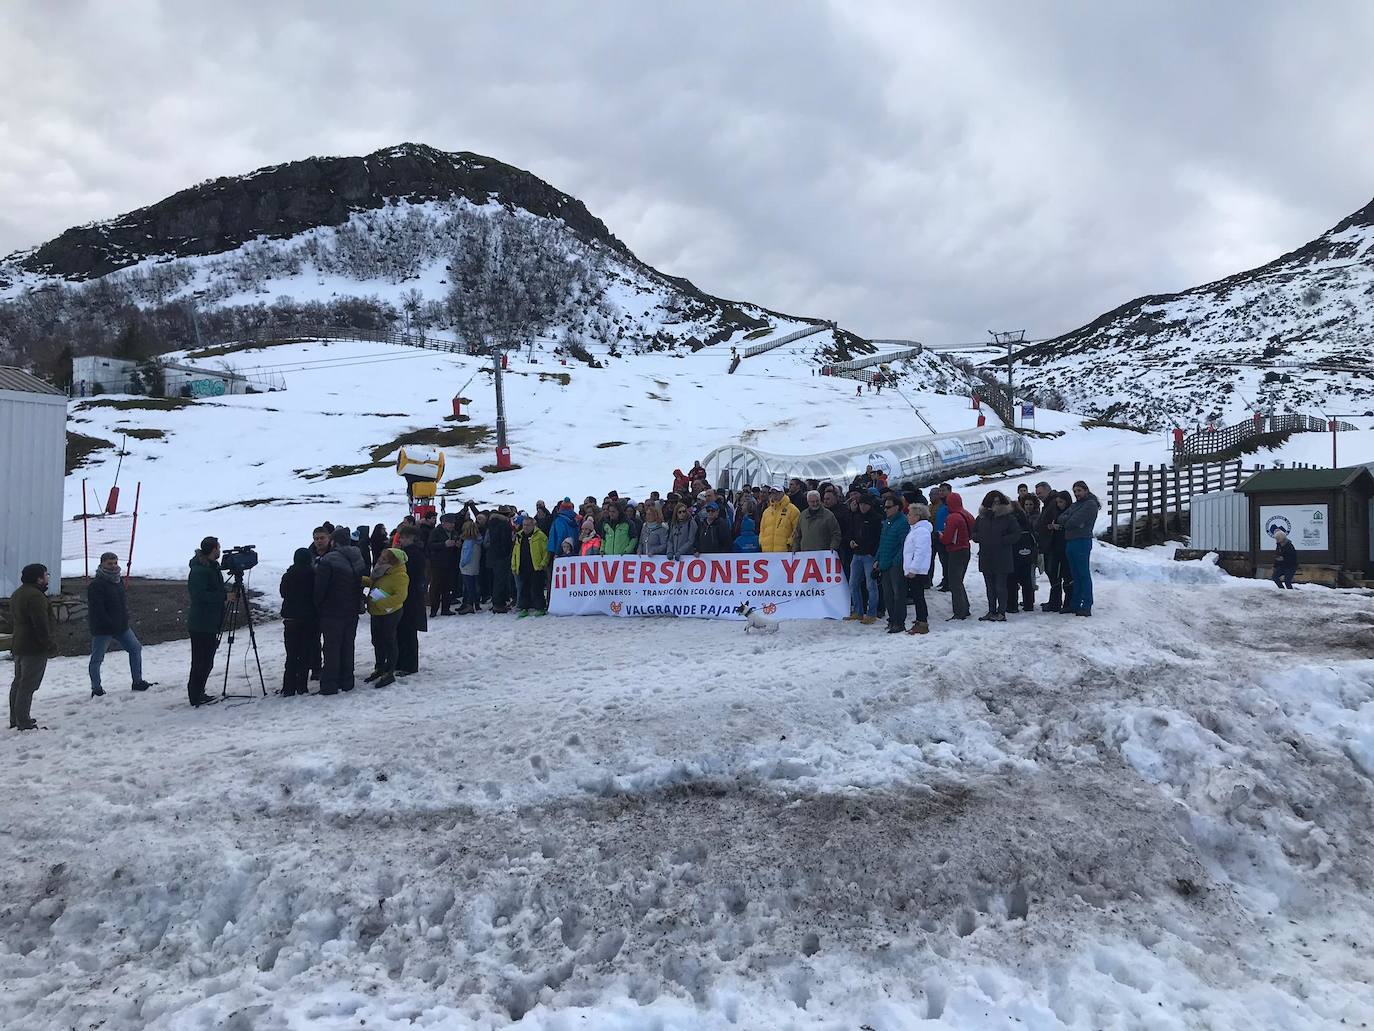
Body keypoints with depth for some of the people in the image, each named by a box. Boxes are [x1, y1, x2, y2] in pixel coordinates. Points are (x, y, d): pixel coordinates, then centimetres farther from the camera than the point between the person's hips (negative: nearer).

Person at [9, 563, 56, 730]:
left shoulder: (17, 594, 15)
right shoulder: (35, 596, -20)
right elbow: (42, 625, -23)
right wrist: (50, 646, -18)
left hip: (18, 646, 11)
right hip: (34, 648, -11)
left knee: (18, 683, 17)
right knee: (28, 685, -8)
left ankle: (15, 720, 24)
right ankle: (24, 723, -6)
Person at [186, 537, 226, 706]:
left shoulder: (212, 567, 14)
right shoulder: (199, 570, -16)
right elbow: (199, 595, -24)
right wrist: (224, 596, -21)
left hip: (210, 623, 10)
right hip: (201, 624, -10)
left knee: (206, 660, 15)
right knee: (201, 661, -4)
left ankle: (198, 693, 23)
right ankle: (196, 697, 2)